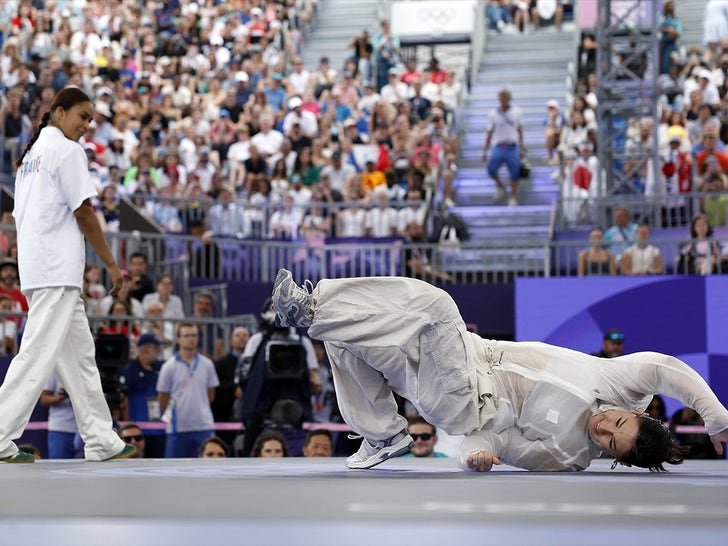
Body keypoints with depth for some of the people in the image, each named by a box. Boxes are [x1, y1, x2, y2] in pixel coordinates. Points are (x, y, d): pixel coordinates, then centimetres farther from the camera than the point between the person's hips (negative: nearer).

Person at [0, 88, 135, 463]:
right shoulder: (67, 150, -6)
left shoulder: (30, 154, 21)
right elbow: (83, 212, -10)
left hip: (35, 270, 10)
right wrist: (111, 264, -6)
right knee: (39, 354, -10)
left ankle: (101, 441, 12)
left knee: (79, 355, 11)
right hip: (57, 270, -10)